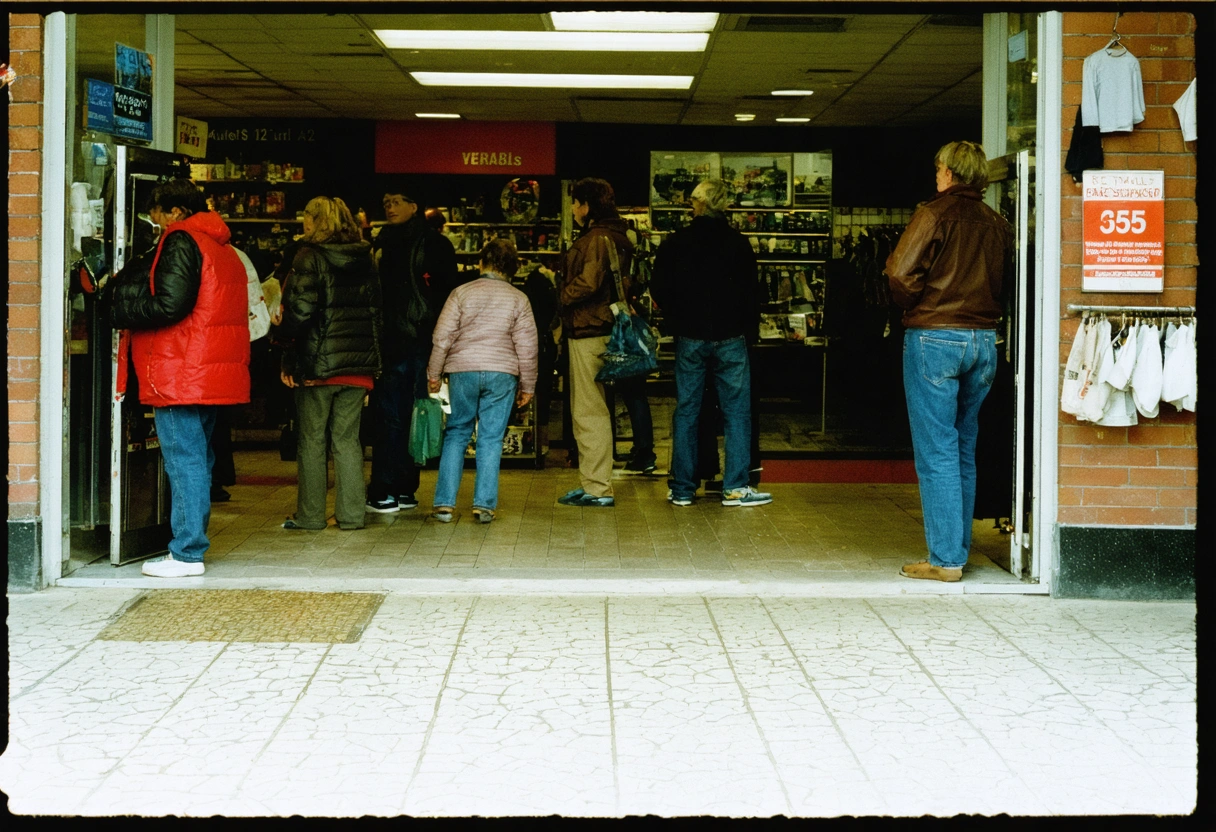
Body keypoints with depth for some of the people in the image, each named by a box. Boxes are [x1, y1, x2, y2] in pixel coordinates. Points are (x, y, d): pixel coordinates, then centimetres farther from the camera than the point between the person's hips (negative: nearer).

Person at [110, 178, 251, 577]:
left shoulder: (182, 242, -9)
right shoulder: (223, 248, 19)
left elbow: (169, 305, -19)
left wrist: (120, 308, -6)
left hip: (179, 375, -9)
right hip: (212, 375, 9)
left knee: (183, 460, -7)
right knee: (198, 459, 14)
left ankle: (186, 553, -7)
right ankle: (193, 542, 19)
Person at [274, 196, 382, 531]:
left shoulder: (310, 257, -9)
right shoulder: (366, 261, 10)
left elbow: (298, 311, -15)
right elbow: (376, 311, 14)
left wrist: (287, 357, -6)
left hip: (317, 363, -5)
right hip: (358, 364, 5)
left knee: (311, 439, 4)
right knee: (348, 439, 9)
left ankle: (310, 514, 7)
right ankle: (351, 514, 8)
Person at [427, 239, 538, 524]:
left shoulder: (462, 292, 3)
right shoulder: (519, 299, 4)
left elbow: (442, 337, 0)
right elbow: (527, 347, 4)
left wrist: (433, 373, 8)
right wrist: (527, 386, 12)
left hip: (462, 371, 0)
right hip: (502, 373, 0)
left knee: (456, 434, 9)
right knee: (491, 438, 5)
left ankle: (444, 503, 4)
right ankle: (484, 504, 1)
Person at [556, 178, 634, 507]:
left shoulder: (598, 239, -15)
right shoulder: (614, 237, 16)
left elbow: (587, 283, -25)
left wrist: (561, 296, -7)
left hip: (589, 331, -11)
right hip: (596, 328, 11)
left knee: (589, 412, -6)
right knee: (588, 410, 17)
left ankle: (598, 488, -3)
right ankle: (593, 482, 24)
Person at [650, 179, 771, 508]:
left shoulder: (674, 244, 0)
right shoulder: (739, 244, -3)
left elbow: (659, 293, 3)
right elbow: (751, 295, 0)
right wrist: (749, 331, 11)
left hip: (689, 341, 1)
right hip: (730, 341, -1)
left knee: (686, 412, 7)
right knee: (736, 412, 3)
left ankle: (682, 489, 8)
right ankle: (735, 487, 0)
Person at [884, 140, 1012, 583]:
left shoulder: (935, 213, -8)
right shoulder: (997, 223, 9)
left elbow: (901, 272, -15)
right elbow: (1004, 283, 10)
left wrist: (914, 308, 2)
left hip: (935, 337, -6)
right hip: (984, 339, 6)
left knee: (936, 454, -2)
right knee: (964, 452, 14)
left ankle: (945, 558, -2)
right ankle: (958, 550, 18)